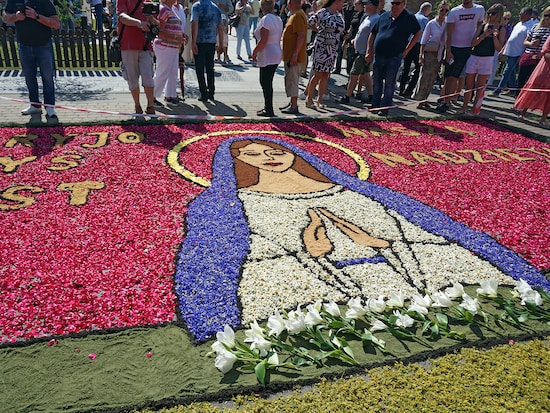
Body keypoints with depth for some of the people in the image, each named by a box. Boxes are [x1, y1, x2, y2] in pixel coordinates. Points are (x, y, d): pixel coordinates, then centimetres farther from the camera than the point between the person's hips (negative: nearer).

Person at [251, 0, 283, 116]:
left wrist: (254, 52, -8)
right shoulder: (278, 19, 13)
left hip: (267, 56, -9)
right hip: (276, 55, 9)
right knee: (266, 82, 16)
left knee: (266, 83, -3)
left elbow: (263, 40, -20)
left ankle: (269, 110, 1)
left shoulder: (266, 19, -14)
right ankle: (267, 107, 22)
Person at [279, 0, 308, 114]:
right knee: (289, 80, 16)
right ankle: (292, 103, 25)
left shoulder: (298, 16, -17)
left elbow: (301, 36, -24)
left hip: (295, 57, -10)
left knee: (292, 80, -6)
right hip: (290, 55, 10)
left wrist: (295, 54, -27)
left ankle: (294, 107, -1)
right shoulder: (294, 15, 15)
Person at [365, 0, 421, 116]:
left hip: (394, 57, -4)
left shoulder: (409, 18, -2)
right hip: (378, 55, 5)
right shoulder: (384, 16, 9)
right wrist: (369, 52, 7)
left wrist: (406, 50, -1)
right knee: (376, 82, 12)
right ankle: (375, 105, 24)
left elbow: (418, 33, 5)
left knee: (389, 84, 0)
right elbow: (373, 34, 14)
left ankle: (385, 108, 6)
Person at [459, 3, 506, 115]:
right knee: (469, 86, 7)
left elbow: (499, 49, -4)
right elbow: (473, 43, -1)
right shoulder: (482, 26, 7)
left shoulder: (501, 29, 2)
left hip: (487, 60, -2)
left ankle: (475, 110, 10)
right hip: (474, 57, 3)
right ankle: (464, 107, 19)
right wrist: (485, 34, -13)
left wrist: (495, 36, -16)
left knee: (480, 87, 1)